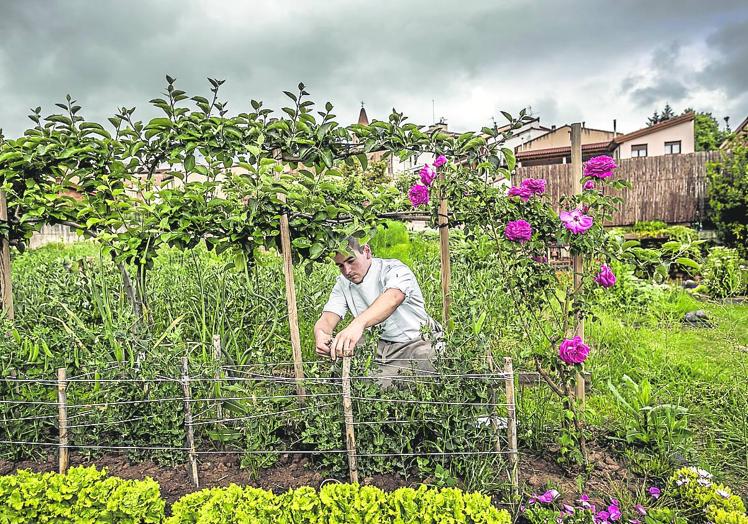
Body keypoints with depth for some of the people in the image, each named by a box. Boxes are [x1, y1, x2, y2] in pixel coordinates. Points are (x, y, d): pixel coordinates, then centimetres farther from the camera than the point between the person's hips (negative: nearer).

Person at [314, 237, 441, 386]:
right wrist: (321, 335, -37)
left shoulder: (394, 269, -16)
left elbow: (392, 299, -40)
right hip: (381, 349, 4)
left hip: (418, 342, -3)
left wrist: (358, 324, -59)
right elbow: (327, 318, -10)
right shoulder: (343, 284, 2)